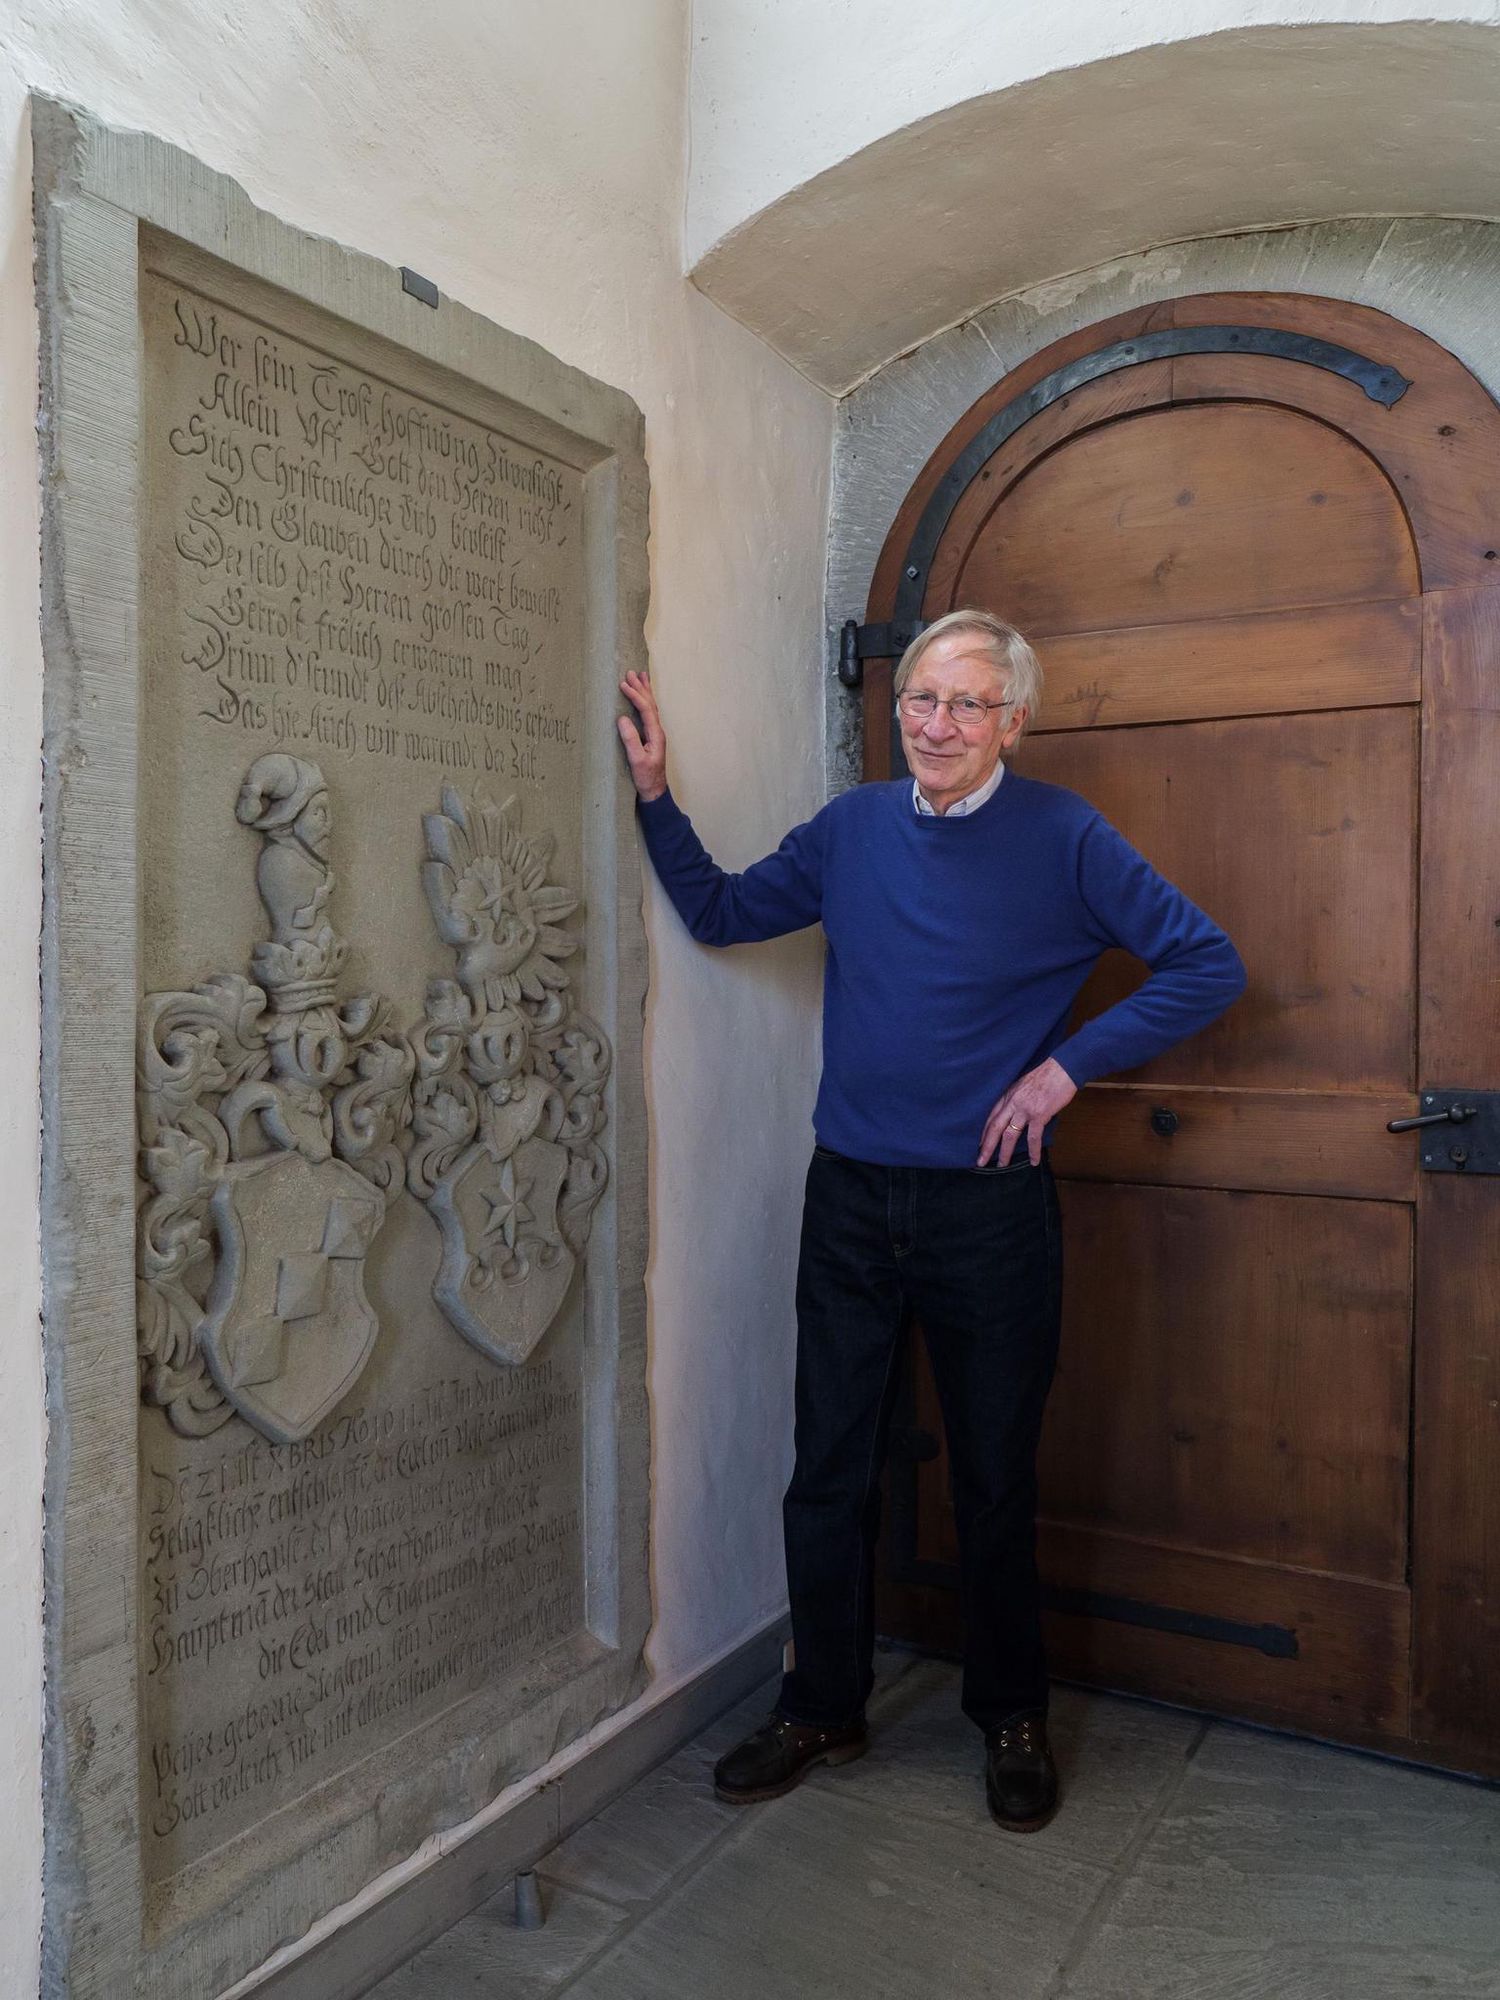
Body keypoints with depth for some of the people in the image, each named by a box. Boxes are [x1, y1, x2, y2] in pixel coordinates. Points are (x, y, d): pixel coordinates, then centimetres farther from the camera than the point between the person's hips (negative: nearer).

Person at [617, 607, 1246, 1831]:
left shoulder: (1063, 837, -6)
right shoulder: (853, 828, 4)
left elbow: (1208, 967, -5)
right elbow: (720, 914, 16)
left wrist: (1068, 1065, -11)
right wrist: (656, 792, 7)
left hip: (991, 1207, -3)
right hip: (851, 1199, 3)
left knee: (996, 1479, 12)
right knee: (829, 1473, 11)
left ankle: (1012, 1718, 35)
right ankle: (823, 1710, 32)